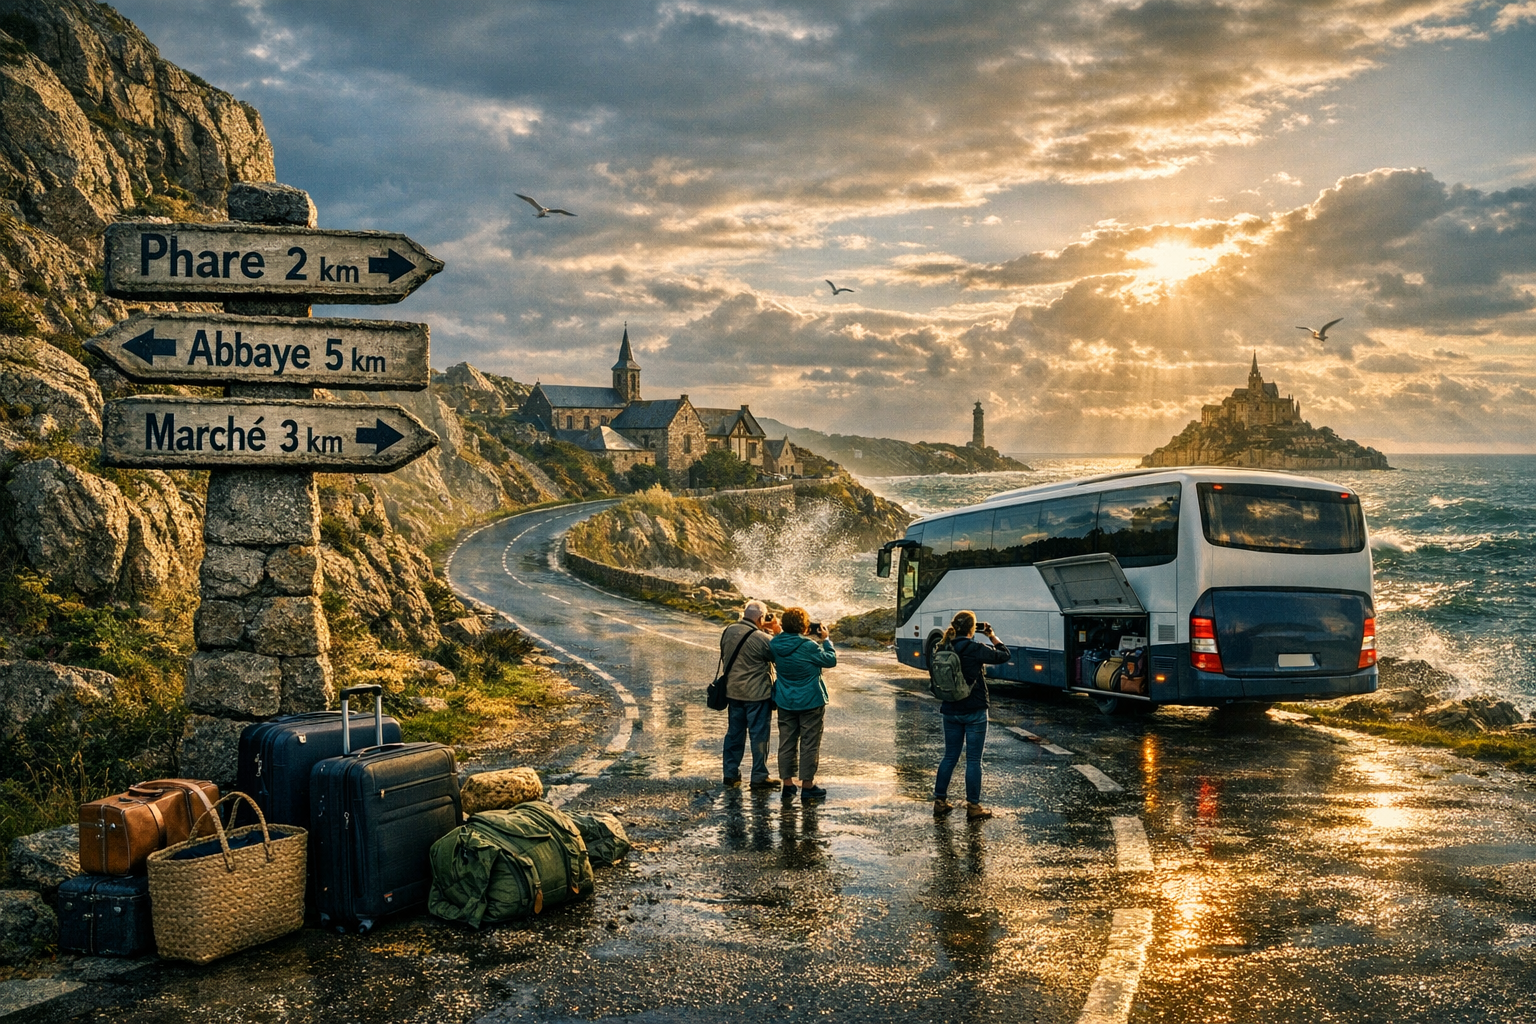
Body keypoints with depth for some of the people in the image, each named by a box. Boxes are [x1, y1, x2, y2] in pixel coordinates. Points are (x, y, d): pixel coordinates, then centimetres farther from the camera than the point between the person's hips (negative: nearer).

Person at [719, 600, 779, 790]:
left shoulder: (728, 632, -1)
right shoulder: (760, 638, -22)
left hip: (732, 691, 6)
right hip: (757, 694, -6)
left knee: (734, 732, 16)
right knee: (759, 735, 4)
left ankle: (730, 773, 22)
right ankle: (759, 777, 9)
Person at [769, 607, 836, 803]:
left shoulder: (775, 644, -4)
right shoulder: (809, 646, -20)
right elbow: (831, 660, -8)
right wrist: (825, 640, 5)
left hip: (785, 702, 5)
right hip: (810, 702, -5)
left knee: (786, 743, 12)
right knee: (809, 744, 3)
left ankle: (788, 784, 16)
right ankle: (807, 786, 7)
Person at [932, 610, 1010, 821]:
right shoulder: (975, 649, -17)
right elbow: (1003, 655, -7)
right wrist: (991, 635, 7)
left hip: (950, 711, 5)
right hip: (974, 712, -5)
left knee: (950, 757, 15)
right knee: (973, 760, 3)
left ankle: (940, 802, 20)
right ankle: (973, 807, 9)